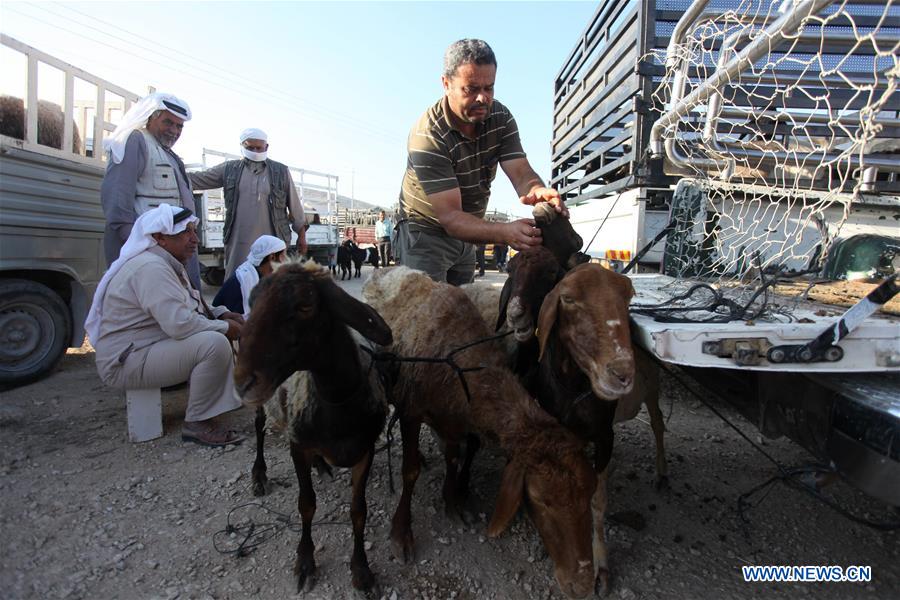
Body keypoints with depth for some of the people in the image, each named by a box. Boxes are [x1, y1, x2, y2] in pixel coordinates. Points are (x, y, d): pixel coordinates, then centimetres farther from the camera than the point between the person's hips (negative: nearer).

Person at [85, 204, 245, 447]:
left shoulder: (166, 264, 11)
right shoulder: (150, 267, -22)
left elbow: (188, 308, 20)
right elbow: (180, 324, -32)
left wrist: (221, 314, 3)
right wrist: (225, 327, -18)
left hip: (147, 348, 11)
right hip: (127, 362, -11)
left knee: (219, 333, 13)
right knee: (214, 344, -29)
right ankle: (197, 424, -16)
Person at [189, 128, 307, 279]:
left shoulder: (281, 172, 5)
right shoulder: (229, 169, 9)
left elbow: (295, 205, 8)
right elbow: (196, 179, 11)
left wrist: (301, 235, 8)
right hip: (239, 243, 2)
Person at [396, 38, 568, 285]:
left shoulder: (500, 117, -8)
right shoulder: (427, 135, -27)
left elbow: (522, 175, -16)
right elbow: (449, 217, -33)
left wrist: (539, 192, -41)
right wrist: (505, 232, -49)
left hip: (467, 234, 6)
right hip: (426, 231, -6)